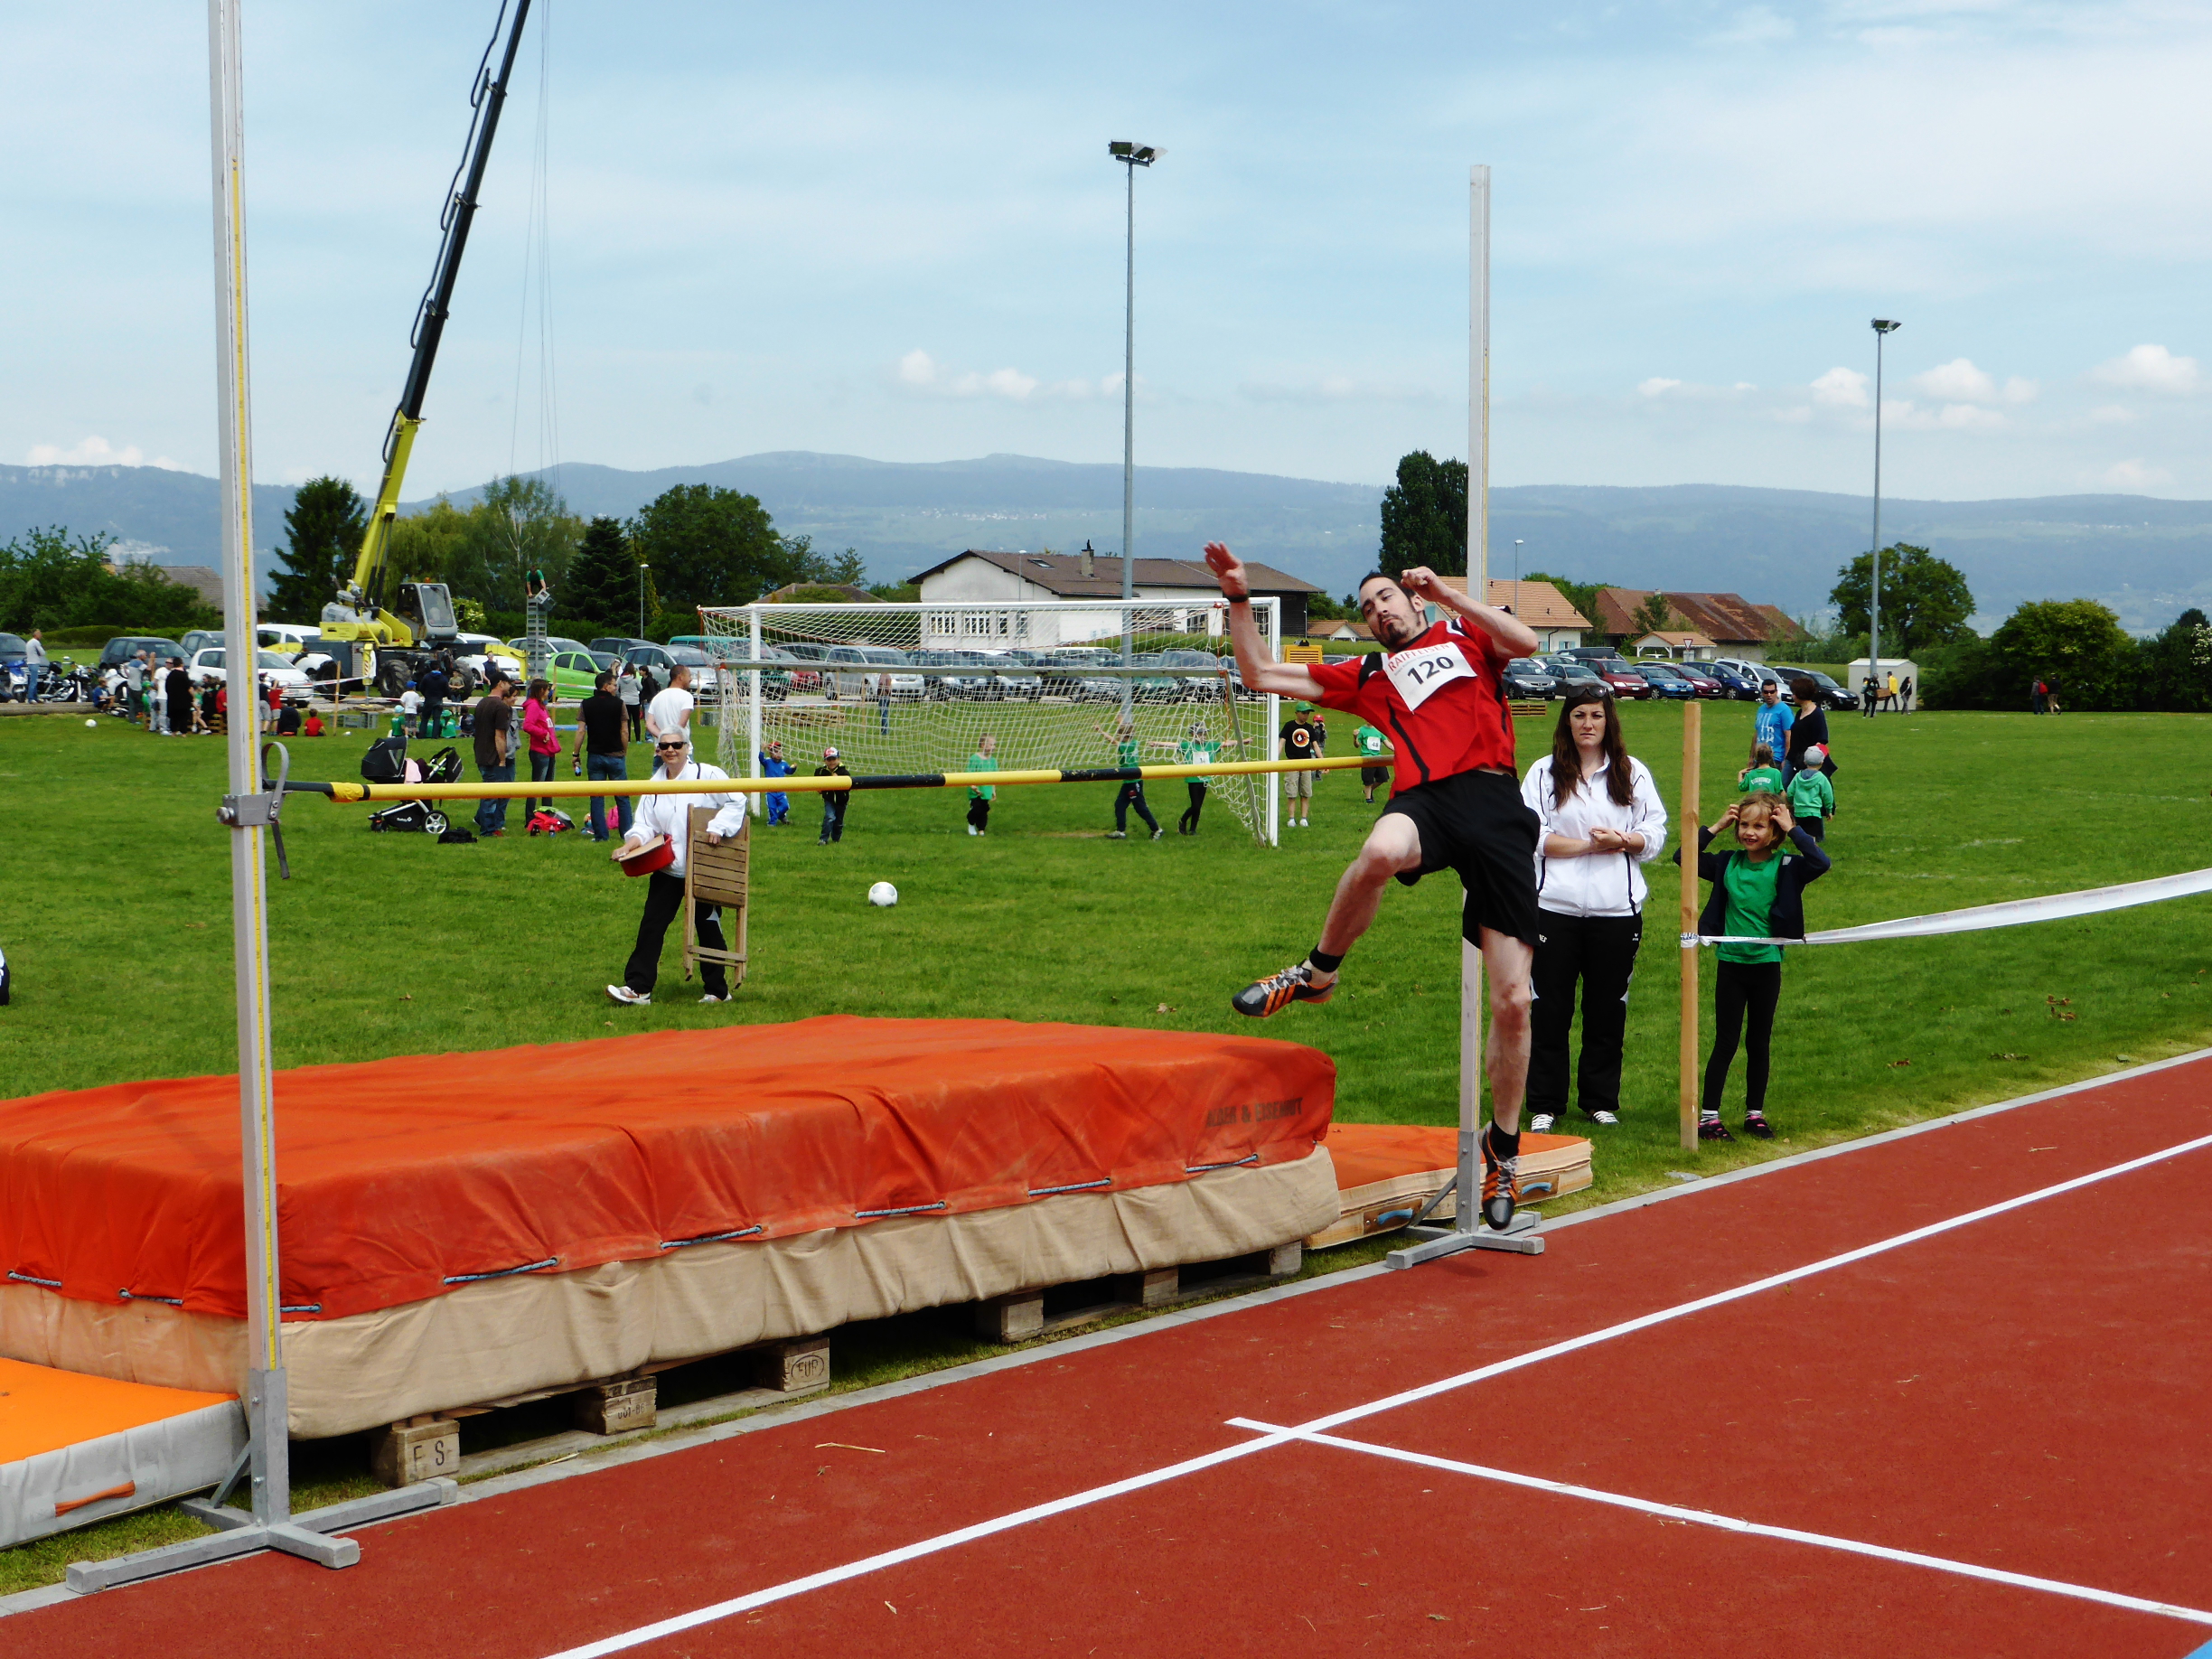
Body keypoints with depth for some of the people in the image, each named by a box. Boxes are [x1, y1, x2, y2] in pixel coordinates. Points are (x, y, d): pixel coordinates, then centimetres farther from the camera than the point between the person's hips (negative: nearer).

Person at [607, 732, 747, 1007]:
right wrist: (628, 846, -11)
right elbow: (644, 826, 7)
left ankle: (717, 990, 16)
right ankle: (637, 988, -1)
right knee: (651, 925, -2)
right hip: (667, 869, 4)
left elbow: (737, 802, -8)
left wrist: (718, 827, -21)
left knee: (708, 928, 5)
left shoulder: (708, 775, -7)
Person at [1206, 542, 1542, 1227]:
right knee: (1381, 850, -42)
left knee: (1512, 1002, -3)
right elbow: (1260, 674, 27)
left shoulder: (1463, 636, 23)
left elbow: (1525, 641, 1)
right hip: (1424, 798, 0)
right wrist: (1239, 600, 19)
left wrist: (1447, 593, 2)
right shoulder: (1365, 675, 27)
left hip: (1494, 802, 0)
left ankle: (1503, 1146, 17)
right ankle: (1318, 973, -16)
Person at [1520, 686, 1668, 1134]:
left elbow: (1656, 835, 7)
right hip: (1554, 908, -1)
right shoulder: (1544, 773, 4)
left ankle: (1601, 1100, 19)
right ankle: (1544, 1105, 9)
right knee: (1549, 1010, 1)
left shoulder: (1633, 773, 11)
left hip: (1617, 911, 2)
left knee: (1608, 1009, 6)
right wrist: (1591, 845, -12)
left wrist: (1623, 840, -13)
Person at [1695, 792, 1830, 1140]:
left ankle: (1754, 1113, 21)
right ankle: (1708, 1115, 7)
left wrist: (1792, 830, -16)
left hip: (1767, 964, 0)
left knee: (1759, 1043, 10)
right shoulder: (1727, 864, 1)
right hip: (1731, 964, 1)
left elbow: (1820, 863, -21)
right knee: (1725, 1042, 3)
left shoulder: (1785, 868, -5)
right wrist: (1715, 828, -3)